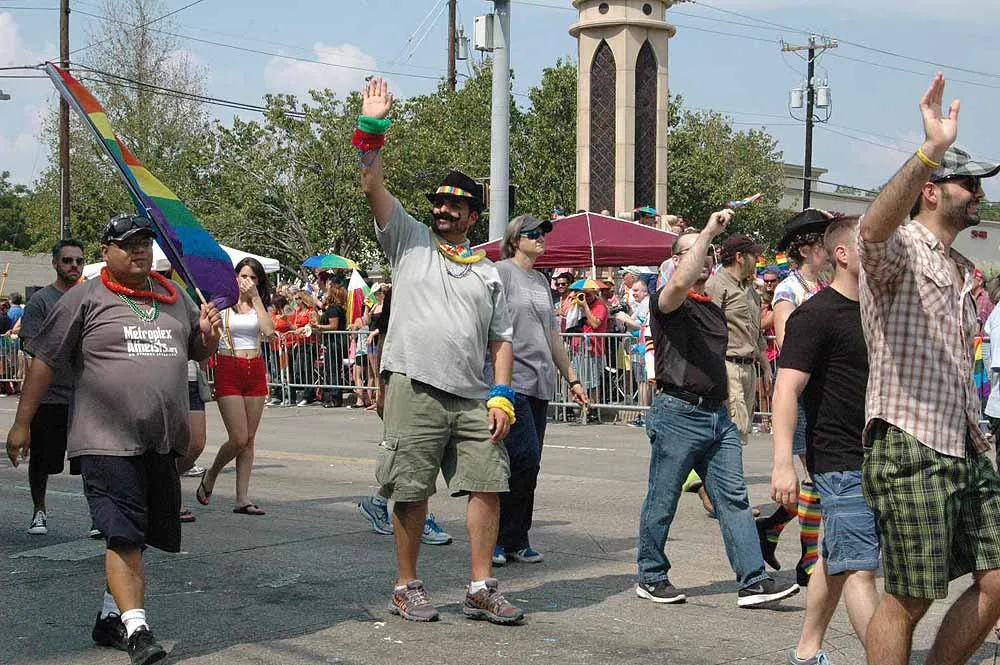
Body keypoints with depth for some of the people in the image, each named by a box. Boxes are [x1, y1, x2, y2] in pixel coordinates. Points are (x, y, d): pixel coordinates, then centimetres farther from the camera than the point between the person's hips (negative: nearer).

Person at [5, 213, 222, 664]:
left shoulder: (175, 297, 15)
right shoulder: (85, 299, 0)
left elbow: (200, 353, 26)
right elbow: (45, 360, 0)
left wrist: (208, 333, 2)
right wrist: (22, 423, -4)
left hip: (162, 442, 6)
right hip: (107, 441, -5)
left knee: (134, 537, 12)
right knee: (124, 536, -13)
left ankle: (111, 618, 25)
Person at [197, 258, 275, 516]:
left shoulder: (258, 305, 10)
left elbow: (269, 332, -9)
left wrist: (256, 298, -8)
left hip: (255, 371, 4)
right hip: (229, 370, -4)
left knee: (249, 438, 3)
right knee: (239, 438, -11)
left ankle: (242, 498, 7)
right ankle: (210, 475, 17)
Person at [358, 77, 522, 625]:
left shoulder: (488, 272, 17)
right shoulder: (409, 240, 10)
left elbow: (501, 338, 15)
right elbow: (372, 185, -1)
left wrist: (501, 395, 3)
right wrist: (370, 127, -8)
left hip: (474, 399, 4)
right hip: (415, 390, -3)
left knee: (488, 486, 0)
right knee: (412, 493, 0)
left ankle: (481, 590, 9)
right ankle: (407, 587, 13)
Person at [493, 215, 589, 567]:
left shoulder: (541, 281, 21)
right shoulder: (501, 272, -3)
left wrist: (571, 378, 25)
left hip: (540, 383, 8)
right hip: (512, 379, -7)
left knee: (528, 466, 5)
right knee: (525, 458, -14)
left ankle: (515, 540, 10)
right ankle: (499, 538, -3)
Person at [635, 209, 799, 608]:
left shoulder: (714, 308, 21)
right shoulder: (667, 302, -5)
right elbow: (681, 283, -30)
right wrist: (708, 231, -29)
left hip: (717, 414, 7)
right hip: (678, 413, -7)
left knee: (734, 498, -1)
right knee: (662, 501, 3)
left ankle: (753, 582, -3)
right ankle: (651, 578, 16)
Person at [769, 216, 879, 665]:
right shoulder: (816, 315, -13)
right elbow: (787, 389, -19)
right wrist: (783, 463, -27)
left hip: (875, 457, 9)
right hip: (840, 461, -9)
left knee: (837, 561, 16)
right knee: (860, 569, -9)